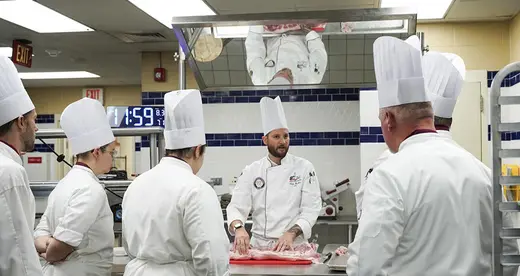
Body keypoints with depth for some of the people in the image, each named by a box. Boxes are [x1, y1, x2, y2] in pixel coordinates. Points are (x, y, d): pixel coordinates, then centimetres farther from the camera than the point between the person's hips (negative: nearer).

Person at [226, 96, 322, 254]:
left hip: (295, 246, -1)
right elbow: (237, 206, 1)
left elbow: (311, 208, -3)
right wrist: (239, 227, -21)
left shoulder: (304, 168, 3)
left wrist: (291, 233, -19)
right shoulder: (251, 171, 7)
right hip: (259, 245, 1)